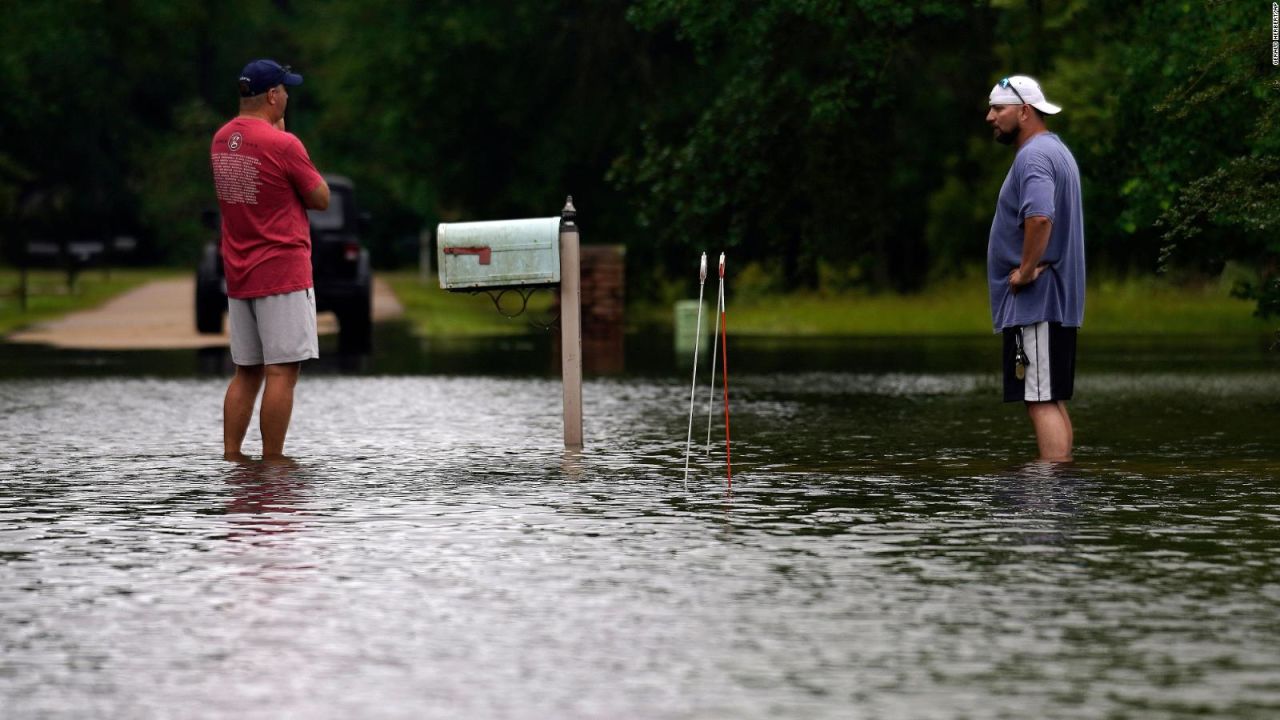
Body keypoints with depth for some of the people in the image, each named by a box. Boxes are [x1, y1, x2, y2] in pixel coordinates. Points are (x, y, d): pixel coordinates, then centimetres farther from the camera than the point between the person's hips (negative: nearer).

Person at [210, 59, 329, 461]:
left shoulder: (220, 140, 8)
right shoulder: (282, 144, -15)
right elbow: (321, 199, -5)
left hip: (237, 276, 8)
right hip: (283, 273, -8)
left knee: (246, 373, 14)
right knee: (282, 371, -5)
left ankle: (230, 458, 12)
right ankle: (273, 464, -6)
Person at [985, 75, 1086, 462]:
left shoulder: (1033, 157, -15)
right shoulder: (1057, 151, 20)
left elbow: (1039, 216, -33)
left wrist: (1026, 270, -22)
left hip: (1034, 300, -11)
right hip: (1057, 301, 11)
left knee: (1041, 401, -11)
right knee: (1052, 400, 13)